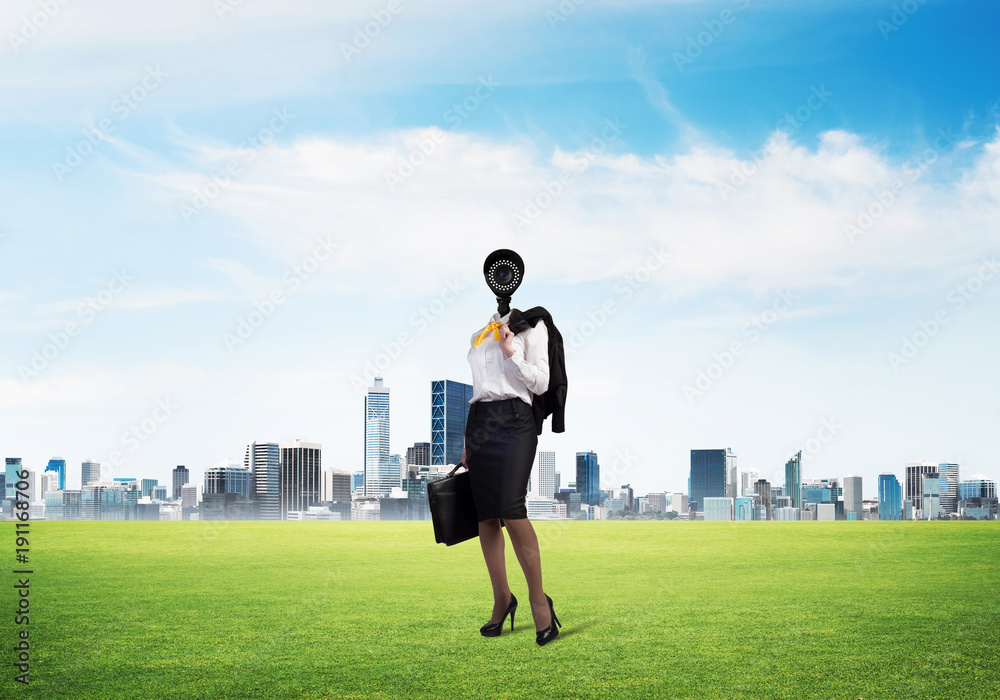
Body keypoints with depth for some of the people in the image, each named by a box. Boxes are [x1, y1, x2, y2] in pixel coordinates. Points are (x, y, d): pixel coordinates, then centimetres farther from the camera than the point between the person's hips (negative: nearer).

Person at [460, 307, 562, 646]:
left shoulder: (530, 325, 6)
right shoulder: (479, 335, 22)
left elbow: (541, 383, -1)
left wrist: (510, 352, -11)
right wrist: (467, 443, 20)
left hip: (513, 418, -6)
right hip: (479, 422, 6)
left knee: (511, 509, -20)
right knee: (485, 515, 1)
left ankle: (538, 599, -12)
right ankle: (502, 598, 10)